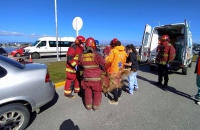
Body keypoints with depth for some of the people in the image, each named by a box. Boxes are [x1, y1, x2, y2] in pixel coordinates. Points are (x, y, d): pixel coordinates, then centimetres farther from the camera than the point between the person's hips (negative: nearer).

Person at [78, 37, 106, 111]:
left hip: (86, 77, 4)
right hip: (96, 77, -3)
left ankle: (88, 105, 28)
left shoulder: (81, 55, -2)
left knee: (87, 91, 17)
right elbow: (103, 65, -12)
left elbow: (80, 66, 10)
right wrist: (104, 71, 8)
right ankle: (96, 106, 24)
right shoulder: (97, 55, -17)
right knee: (97, 92, 14)